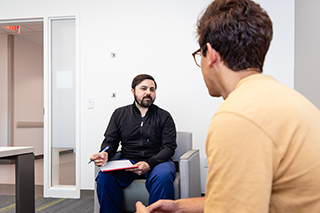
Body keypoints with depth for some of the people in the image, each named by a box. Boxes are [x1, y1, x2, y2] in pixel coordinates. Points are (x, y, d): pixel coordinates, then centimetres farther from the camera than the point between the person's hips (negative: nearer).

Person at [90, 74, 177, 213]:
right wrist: (105, 154, -13)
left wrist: (149, 164, -18)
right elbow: (110, 141, 13)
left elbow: (169, 147, 0)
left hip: (157, 162, -1)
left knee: (163, 176, -35)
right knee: (104, 176, -27)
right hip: (128, 163, 2)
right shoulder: (120, 114, 16)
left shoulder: (164, 117, 9)